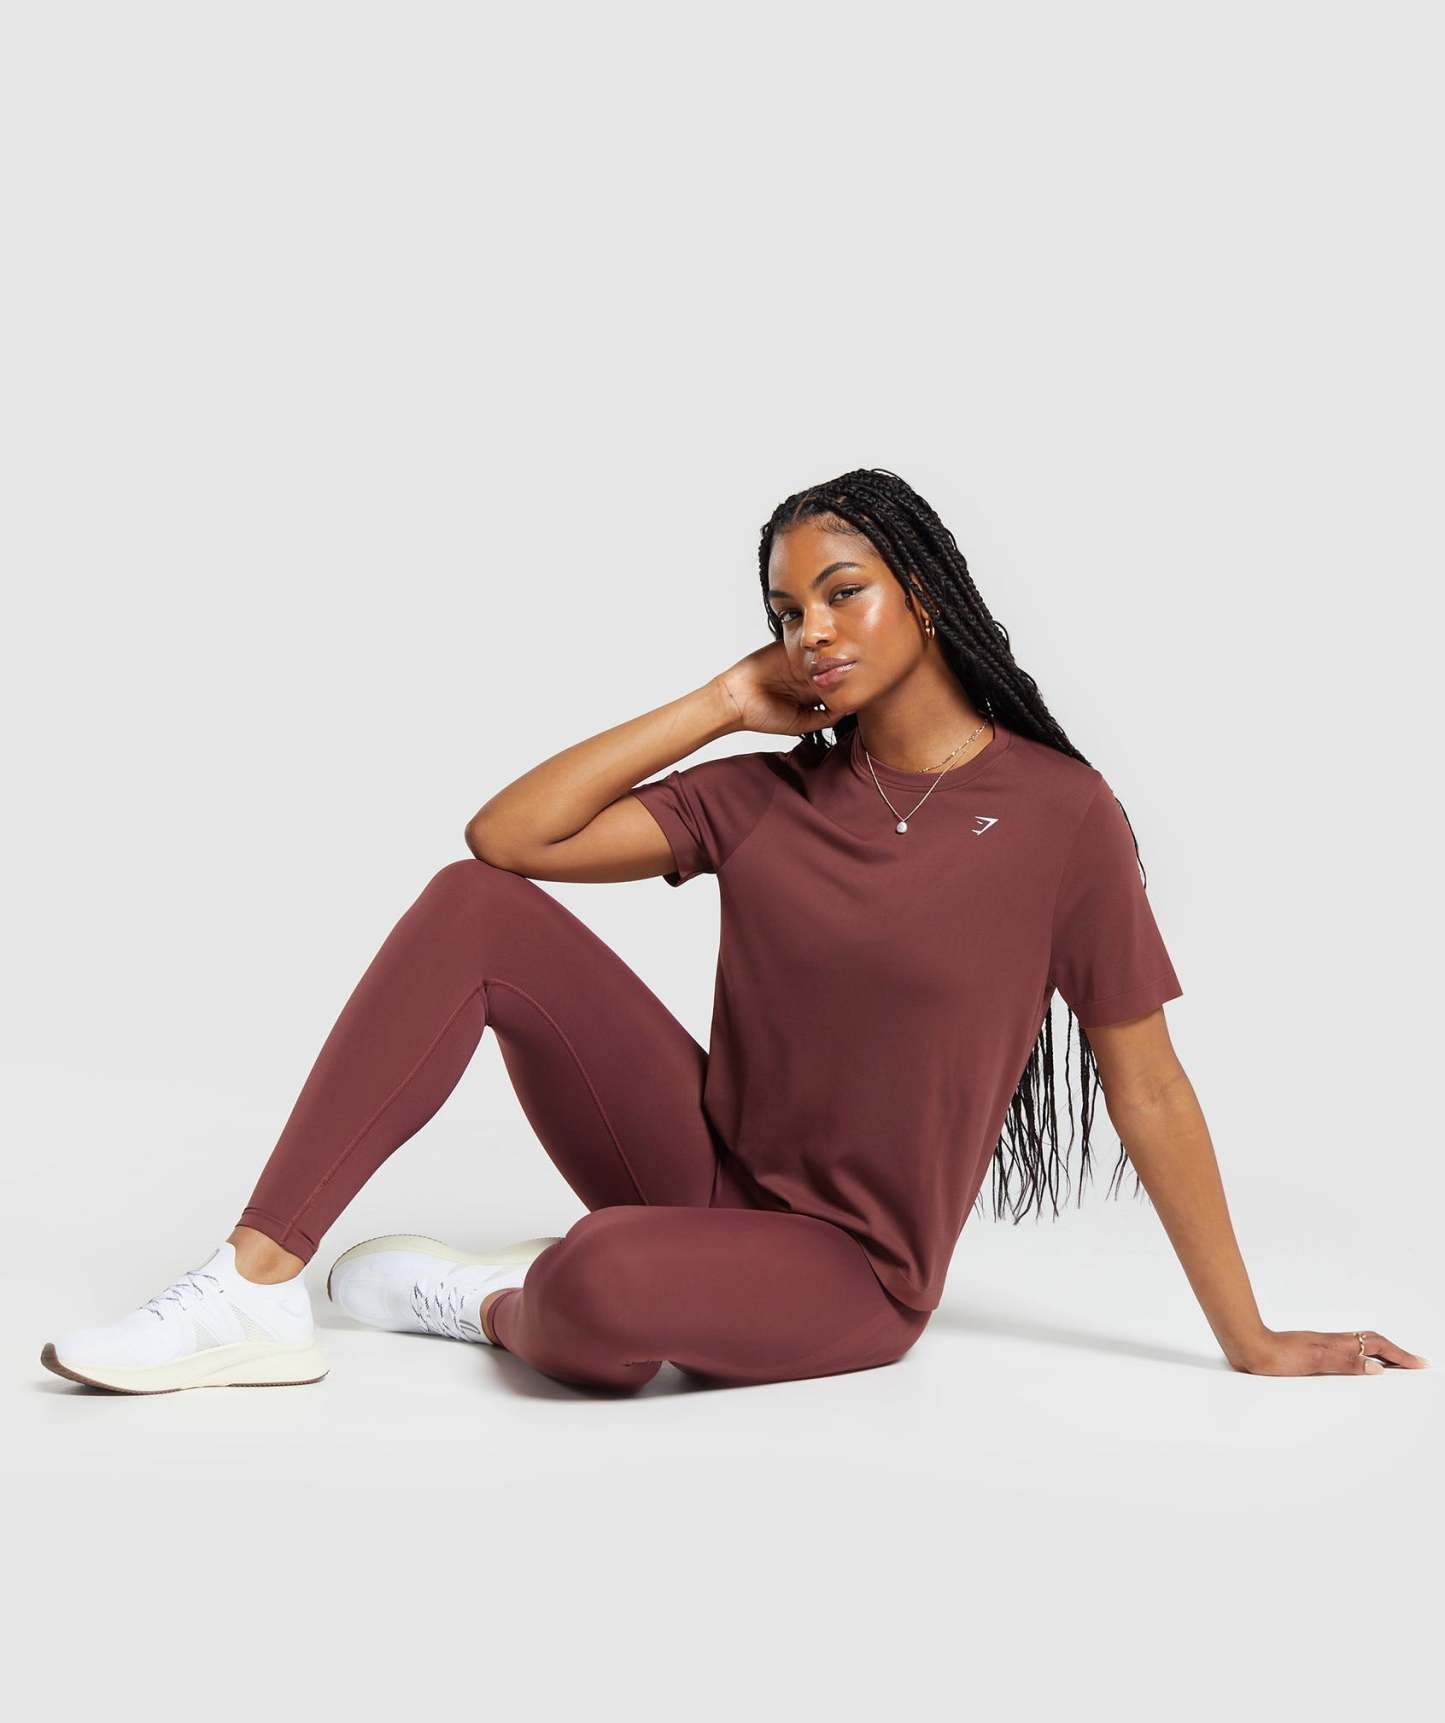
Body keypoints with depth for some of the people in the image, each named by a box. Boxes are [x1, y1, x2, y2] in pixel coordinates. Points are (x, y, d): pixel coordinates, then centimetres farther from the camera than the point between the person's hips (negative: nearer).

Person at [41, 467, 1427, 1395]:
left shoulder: (1059, 814, -9)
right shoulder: (767, 795, 3)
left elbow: (1147, 1089, -6)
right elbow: (508, 834, -5)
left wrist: (1252, 1343, -3)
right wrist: (718, 707, -5)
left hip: (848, 1270, -5)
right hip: (711, 1164, 5)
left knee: (597, 1292, -39)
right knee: (476, 906, -13)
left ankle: (499, 1302, 0)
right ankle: (258, 1290, -17)